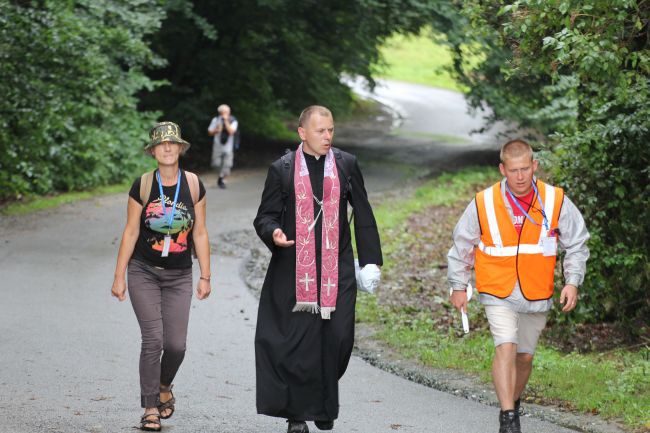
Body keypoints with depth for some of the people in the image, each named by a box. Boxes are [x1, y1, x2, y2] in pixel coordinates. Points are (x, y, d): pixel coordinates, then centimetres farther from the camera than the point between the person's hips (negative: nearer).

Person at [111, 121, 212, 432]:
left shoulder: (193, 185, -1)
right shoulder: (143, 185, -5)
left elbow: (200, 233, 4)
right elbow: (130, 232, 0)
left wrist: (205, 276, 4)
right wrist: (119, 276, -1)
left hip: (179, 277, 2)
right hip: (144, 273, -2)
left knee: (176, 344, -3)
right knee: (153, 340, -11)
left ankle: (164, 387, 30)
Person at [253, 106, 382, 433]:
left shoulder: (346, 165, 8)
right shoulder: (282, 170, 3)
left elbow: (363, 215, 13)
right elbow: (265, 215, 5)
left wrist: (370, 260, 9)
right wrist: (273, 233, -18)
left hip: (337, 269, 2)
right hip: (295, 268, -2)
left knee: (338, 337, -3)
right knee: (298, 341, -3)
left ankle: (325, 406, 16)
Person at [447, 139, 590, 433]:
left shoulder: (556, 202, -8)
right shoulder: (483, 204, -10)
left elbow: (576, 244, 5)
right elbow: (462, 245, 5)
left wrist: (572, 282, -6)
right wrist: (458, 286, 9)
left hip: (537, 296, 2)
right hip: (498, 294, -2)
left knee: (524, 356, 14)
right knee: (506, 348, -21)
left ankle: (513, 404, 39)